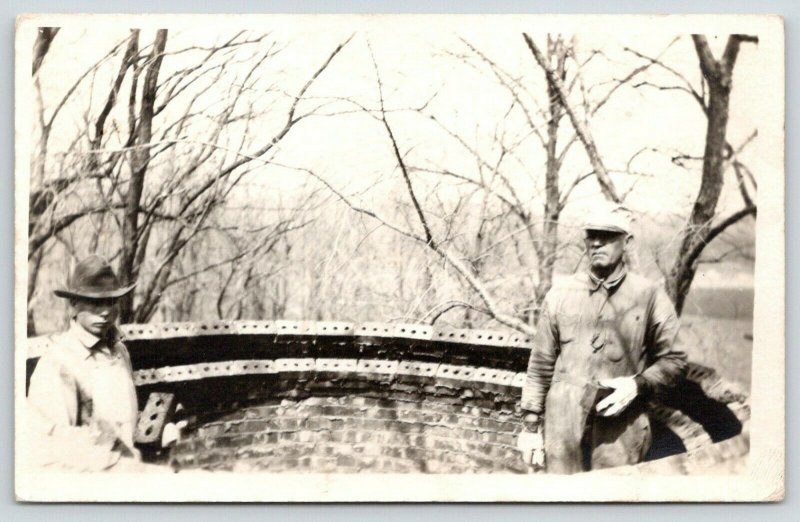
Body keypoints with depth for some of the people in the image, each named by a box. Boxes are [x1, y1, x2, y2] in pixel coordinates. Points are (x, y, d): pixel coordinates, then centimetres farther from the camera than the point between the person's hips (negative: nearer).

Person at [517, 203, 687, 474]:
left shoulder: (650, 296, 1)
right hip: (563, 428, 2)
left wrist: (638, 384, -12)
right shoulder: (560, 295, 6)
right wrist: (530, 424, 7)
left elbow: (674, 360, 6)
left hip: (621, 432, -1)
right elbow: (540, 364, 9)